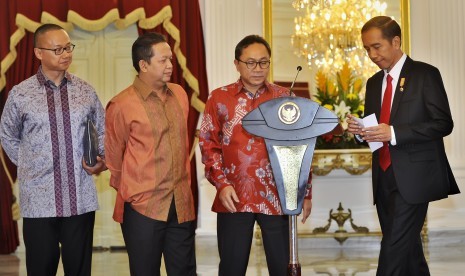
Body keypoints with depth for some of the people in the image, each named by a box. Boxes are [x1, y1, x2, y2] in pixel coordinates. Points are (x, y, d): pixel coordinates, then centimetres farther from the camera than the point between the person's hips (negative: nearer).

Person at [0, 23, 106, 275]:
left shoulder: (85, 91, 5)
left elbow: (102, 131, 15)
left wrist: (101, 160, -1)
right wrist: (30, 166, 7)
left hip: (81, 199, 2)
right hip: (39, 201, -1)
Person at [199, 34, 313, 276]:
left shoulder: (284, 98, 5)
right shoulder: (219, 98, 3)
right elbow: (208, 145, 3)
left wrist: (305, 193, 3)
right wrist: (221, 184, -8)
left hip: (277, 197, 0)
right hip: (235, 198, 0)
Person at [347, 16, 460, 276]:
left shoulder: (425, 74, -4)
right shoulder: (374, 83, 16)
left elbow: (443, 124, -12)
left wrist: (393, 133, -21)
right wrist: (359, 129, -3)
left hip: (413, 178, -7)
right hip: (385, 178, 7)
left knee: (394, 249, -13)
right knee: (408, 249, 12)